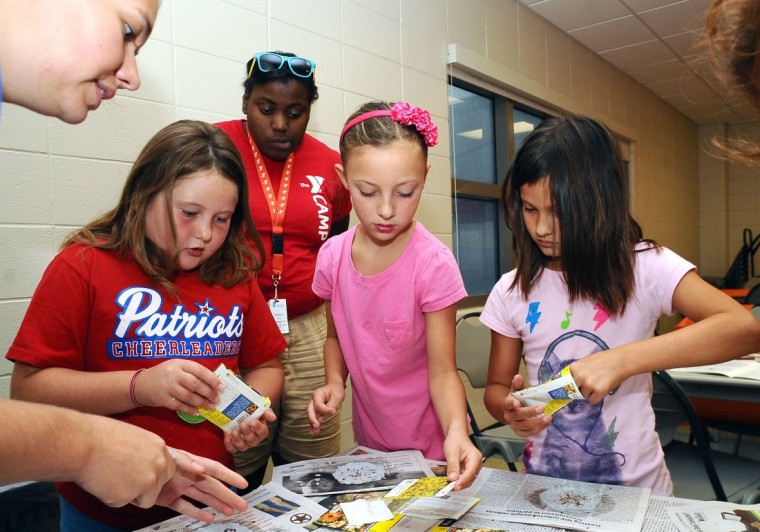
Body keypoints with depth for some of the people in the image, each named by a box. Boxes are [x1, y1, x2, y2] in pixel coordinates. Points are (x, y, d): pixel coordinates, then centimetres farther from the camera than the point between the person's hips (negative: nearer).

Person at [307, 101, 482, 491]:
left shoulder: (433, 264, -22)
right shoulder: (333, 256, -9)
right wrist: (334, 383, -10)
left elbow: (442, 371, -19)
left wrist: (456, 433, -36)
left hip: (431, 448, -4)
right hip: (368, 442, 4)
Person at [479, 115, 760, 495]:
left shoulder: (644, 267, -9)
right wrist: (509, 409, -17)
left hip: (634, 486, -3)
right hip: (546, 487, 4)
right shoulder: (513, 291, -2)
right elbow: (496, 386, 6)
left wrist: (621, 360, -29)